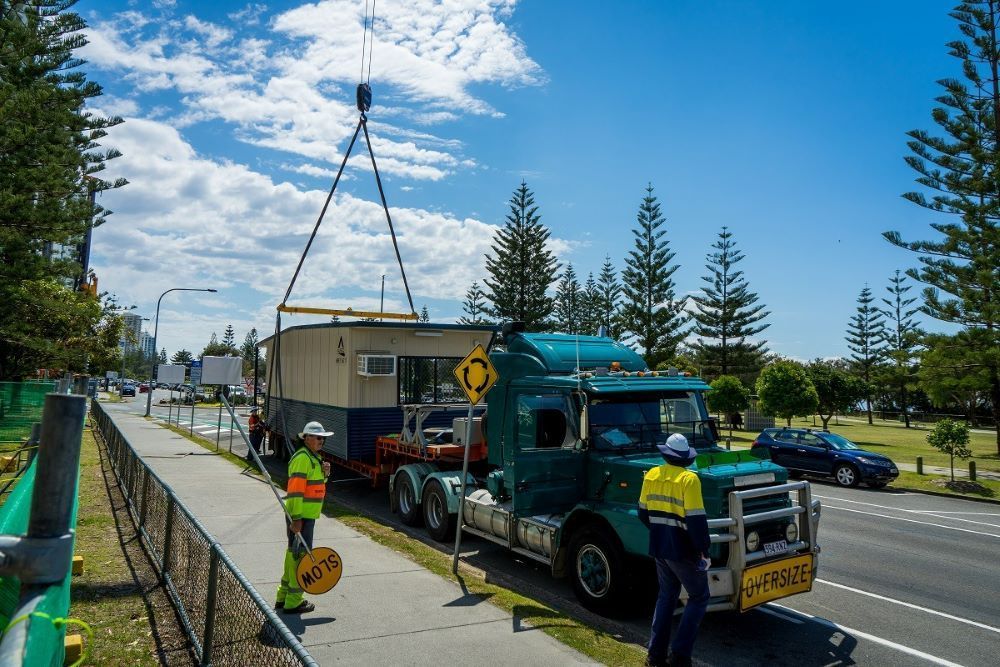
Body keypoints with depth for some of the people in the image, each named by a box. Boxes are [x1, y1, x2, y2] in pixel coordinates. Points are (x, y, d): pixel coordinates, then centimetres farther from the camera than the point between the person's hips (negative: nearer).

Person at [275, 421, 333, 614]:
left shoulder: (313, 457, 14)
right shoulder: (302, 458, -18)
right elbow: (295, 489, -24)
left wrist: (324, 473, 2)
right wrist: (296, 518, -26)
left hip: (306, 515, 10)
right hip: (301, 516, -10)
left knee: (293, 553, 18)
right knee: (300, 556, -3)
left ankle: (283, 597, 31)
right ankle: (293, 602, 7)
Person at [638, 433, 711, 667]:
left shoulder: (652, 475, 2)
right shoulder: (689, 479, -16)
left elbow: (643, 512, 9)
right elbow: (696, 519, -20)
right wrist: (704, 550, -10)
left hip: (658, 548, 6)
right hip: (683, 550, -6)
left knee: (666, 596, 20)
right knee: (699, 598, 12)